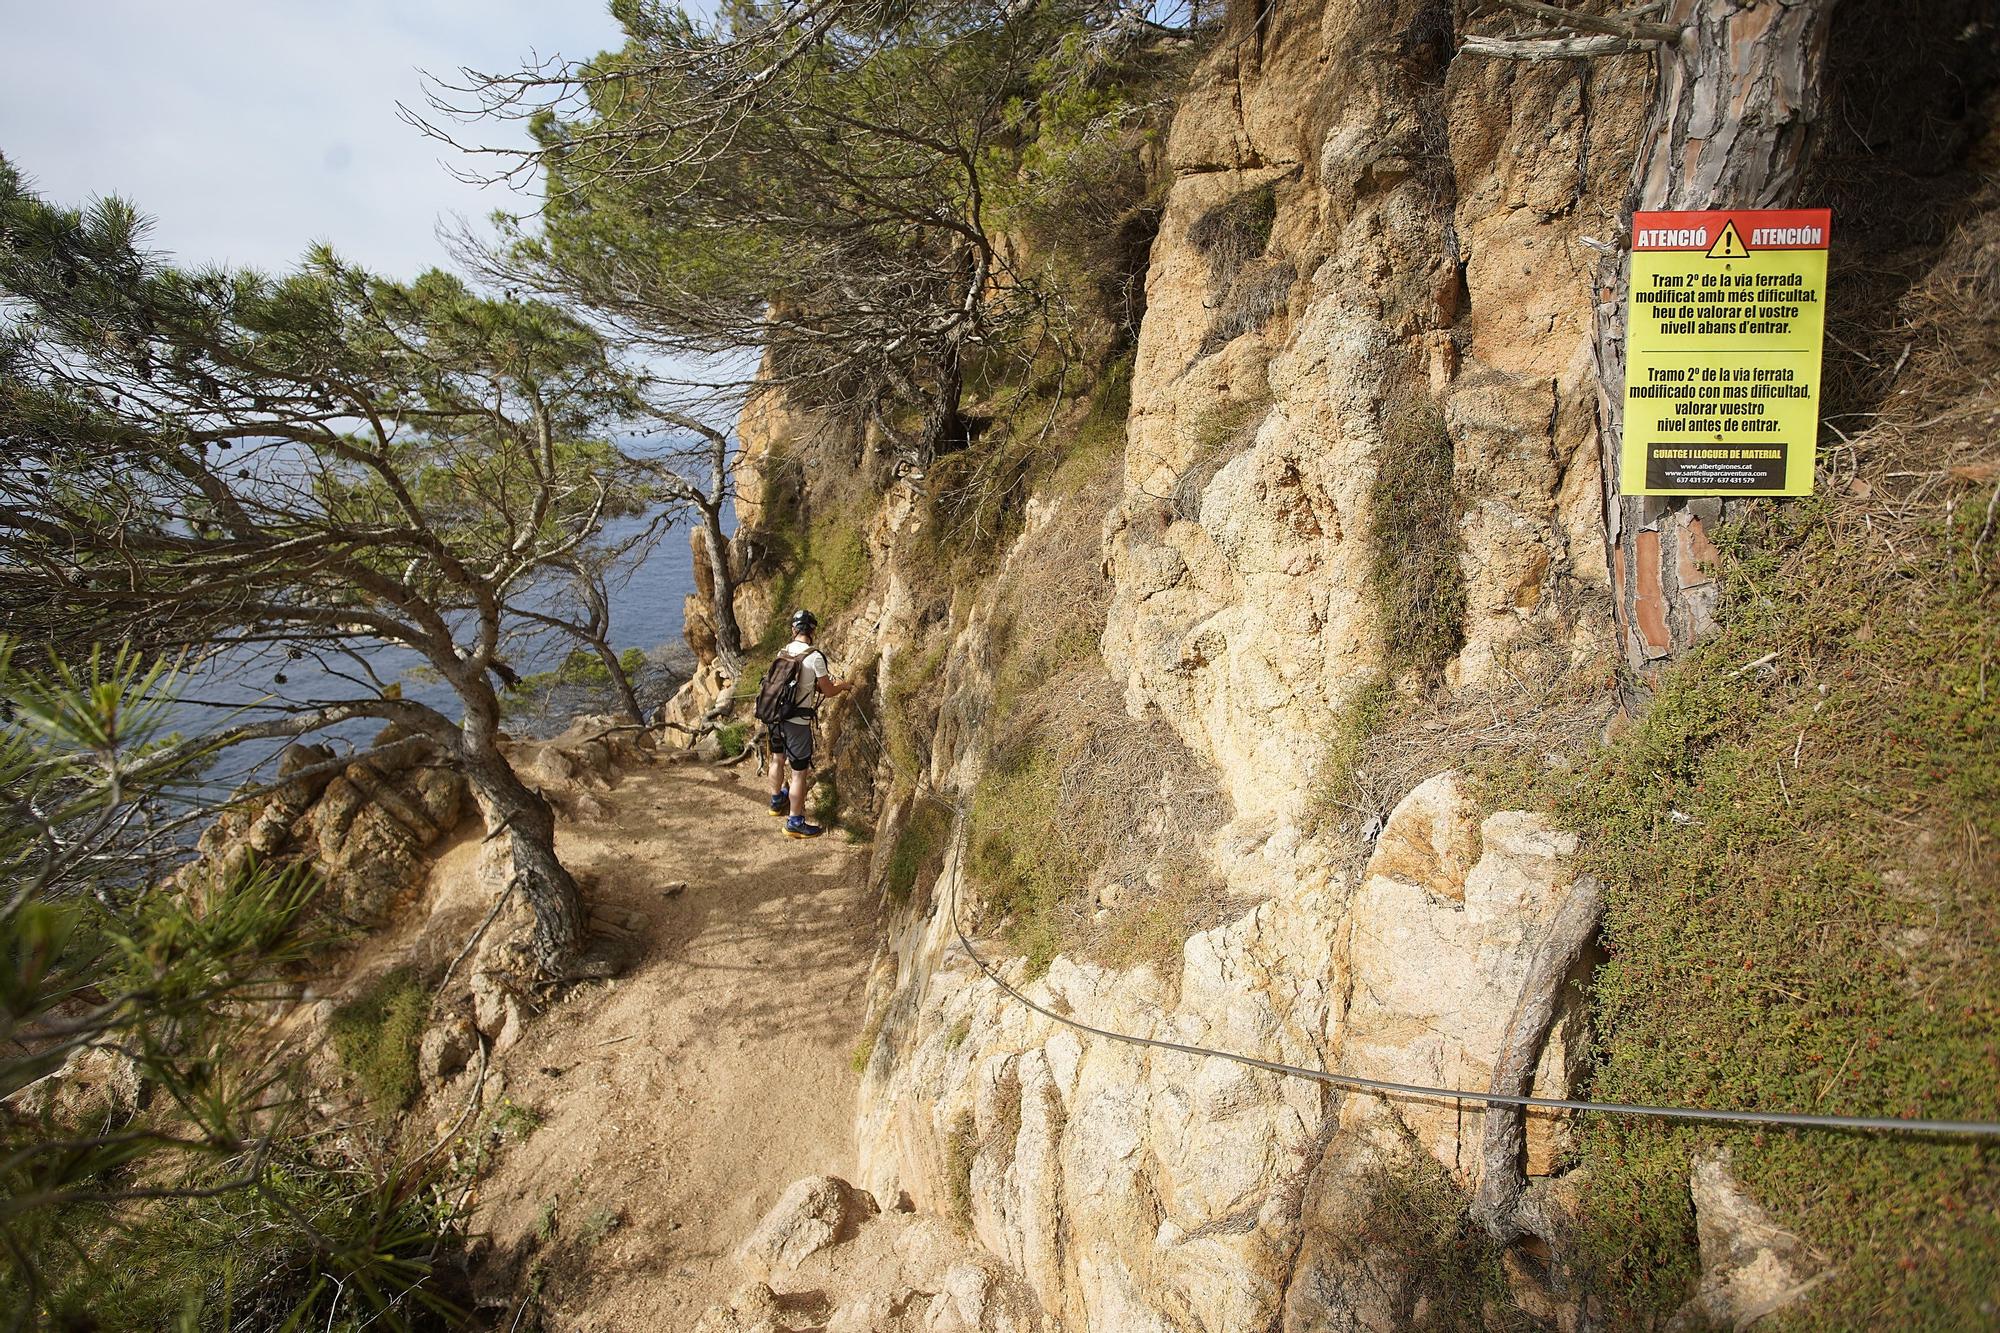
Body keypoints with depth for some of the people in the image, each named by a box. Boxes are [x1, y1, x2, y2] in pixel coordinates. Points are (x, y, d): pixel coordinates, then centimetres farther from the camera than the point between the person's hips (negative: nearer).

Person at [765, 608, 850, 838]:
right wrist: (843, 686, 14)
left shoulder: (784, 651, 2)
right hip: (797, 722, -7)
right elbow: (828, 691, -7)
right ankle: (795, 822, 9)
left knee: (777, 759, 26)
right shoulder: (815, 657, -17)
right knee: (799, 772, 3)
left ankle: (777, 801, 48)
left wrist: (828, 682, 25)